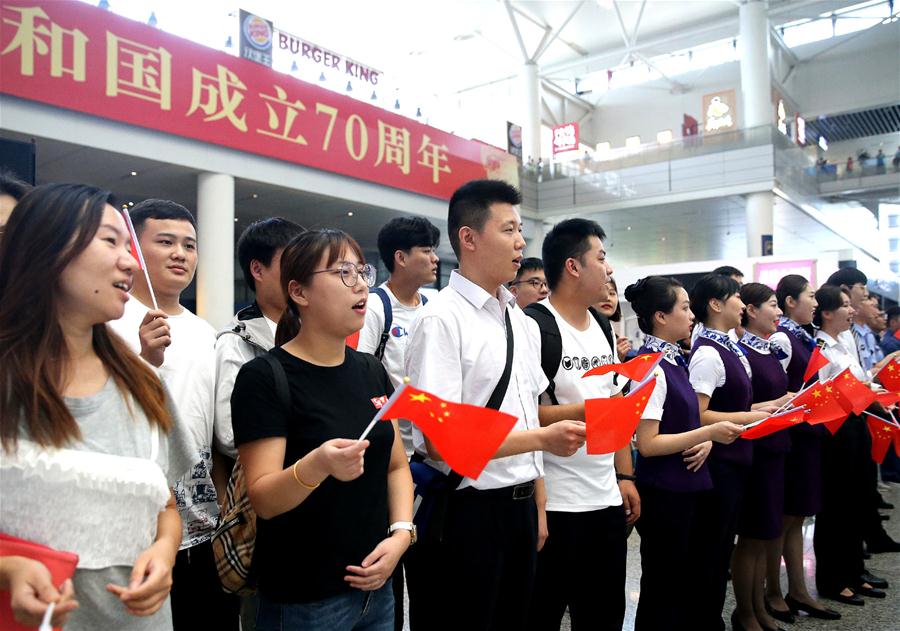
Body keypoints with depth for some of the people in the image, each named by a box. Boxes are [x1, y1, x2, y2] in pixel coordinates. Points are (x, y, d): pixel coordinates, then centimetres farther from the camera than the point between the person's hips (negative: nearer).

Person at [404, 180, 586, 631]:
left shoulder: (524, 323, 9)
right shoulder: (441, 319, -16)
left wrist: (538, 508, 13)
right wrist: (543, 438, -21)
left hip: (520, 508, 7)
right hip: (464, 513, -7)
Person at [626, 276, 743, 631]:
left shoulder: (675, 361, 8)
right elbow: (647, 444, -21)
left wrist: (706, 440, -2)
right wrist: (708, 433, -20)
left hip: (688, 488, 9)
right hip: (663, 494, -9)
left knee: (686, 585, 20)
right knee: (663, 592, 6)